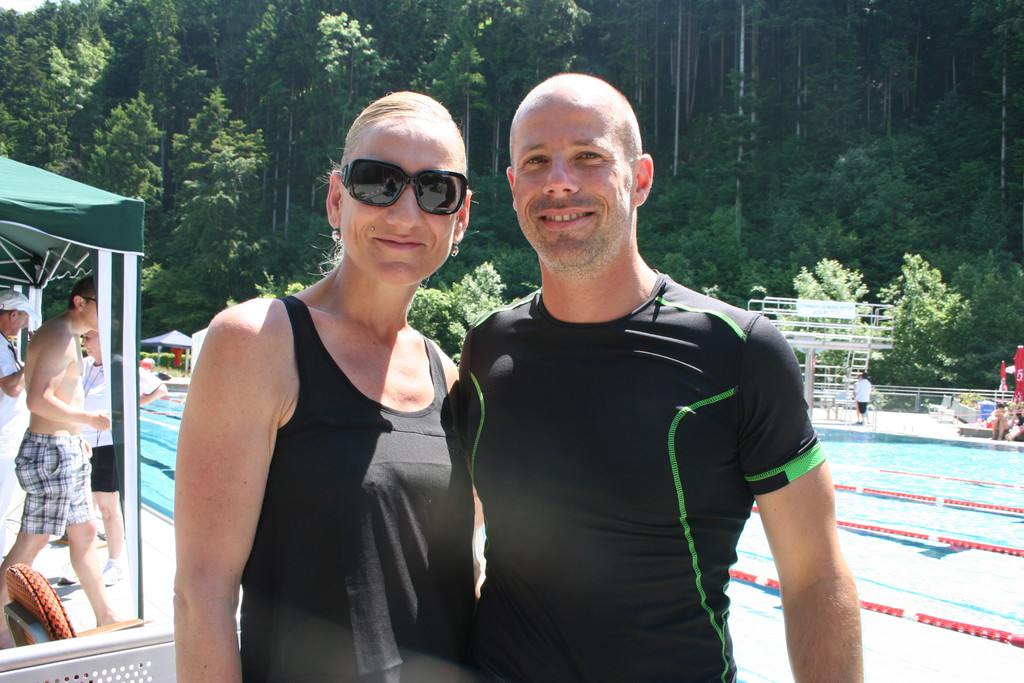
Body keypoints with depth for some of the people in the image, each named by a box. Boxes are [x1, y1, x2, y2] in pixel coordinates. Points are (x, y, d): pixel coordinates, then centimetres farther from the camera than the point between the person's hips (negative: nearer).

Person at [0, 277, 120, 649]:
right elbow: (38, 400, -26)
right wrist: (90, 419, -19)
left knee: (84, 532, 15)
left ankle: (104, 615, 25)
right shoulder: (60, 336, -17)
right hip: (52, 450, -11)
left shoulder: (64, 335, 16)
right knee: (31, 542, -2)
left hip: (65, 448, 11)